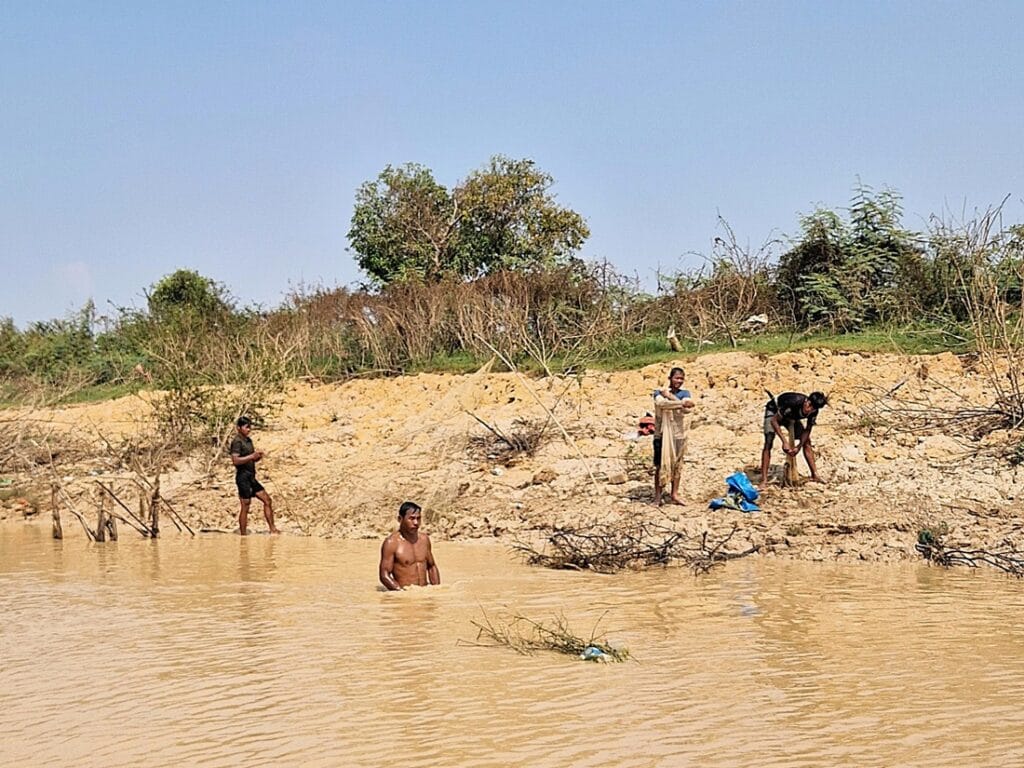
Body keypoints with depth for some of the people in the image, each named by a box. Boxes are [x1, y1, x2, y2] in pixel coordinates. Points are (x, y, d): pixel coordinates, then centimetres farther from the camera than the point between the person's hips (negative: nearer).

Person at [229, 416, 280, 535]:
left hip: (251, 477, 9)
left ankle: (273, 529, 14)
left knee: (267, 500, 9)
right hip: (243, 477, -9)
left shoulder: (248, 440, 15)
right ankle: (243, 535, 0)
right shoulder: (237, 442, -13)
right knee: (245, 507, -5)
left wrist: (258, 456, 3)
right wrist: (252, 456, -26)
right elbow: (235, 460, -23)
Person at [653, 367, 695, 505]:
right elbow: (661, 403, -25)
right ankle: (657, 495, 2)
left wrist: (670, 396, -12)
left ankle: (674, 494, 16)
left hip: (678, 433, 3)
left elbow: (687, 409, -13)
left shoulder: (685, 393, 5)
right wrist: (681, 403, -28)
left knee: (677, 463, 7)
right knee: (660, 464, -2)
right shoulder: (659, 392, -3)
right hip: (662, 433, -3)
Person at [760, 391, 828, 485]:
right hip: (774, 411, -6)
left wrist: (799, 446, -21)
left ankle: (815, 475, 9)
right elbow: (774, 421, -36)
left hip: (791, 416, 6)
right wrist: (784, 441, -39)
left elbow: (807, 430, -10)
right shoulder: (793, 403, -43)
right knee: (768, 443, -20)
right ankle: (764, 479, -22)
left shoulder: (814, 412, -25)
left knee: (807, 441, -1)